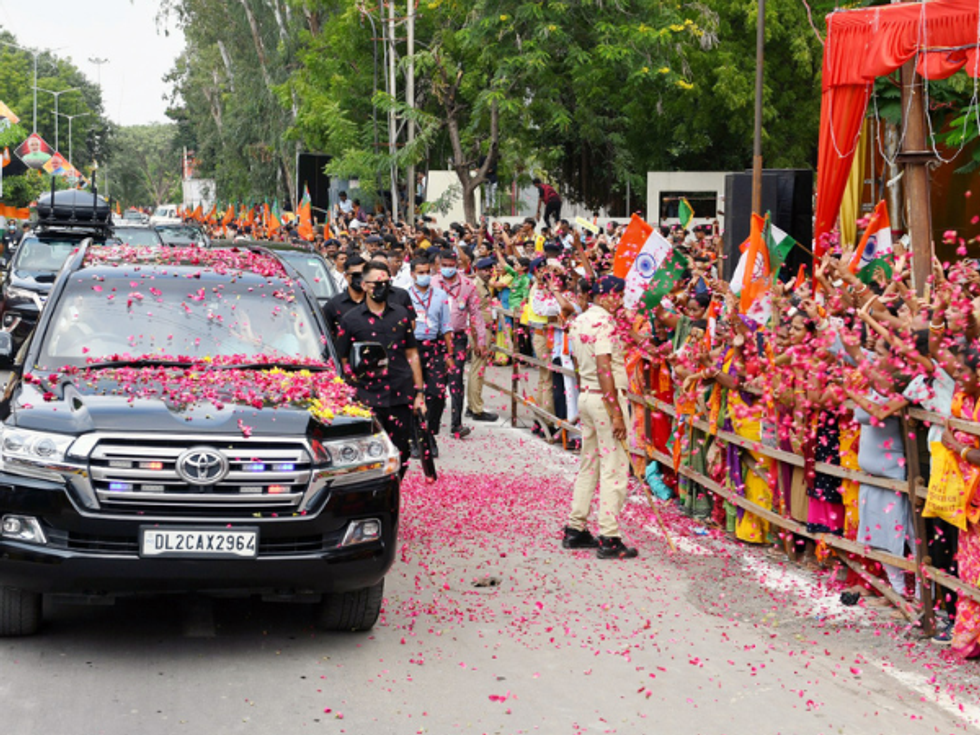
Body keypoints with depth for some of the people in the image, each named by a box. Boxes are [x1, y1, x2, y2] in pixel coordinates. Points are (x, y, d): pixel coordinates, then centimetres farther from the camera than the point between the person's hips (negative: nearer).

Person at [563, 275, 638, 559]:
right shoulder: (603, 321, -15)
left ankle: (576, 529, 20)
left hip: (586, 396, 9)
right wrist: (616, 413, -22)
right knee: (614, 468, -7)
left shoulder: (579, 321, 13)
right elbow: (604, 368, -21)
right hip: (606, 397, -9)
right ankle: (609, 539, -8)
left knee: (588, 464, 16)